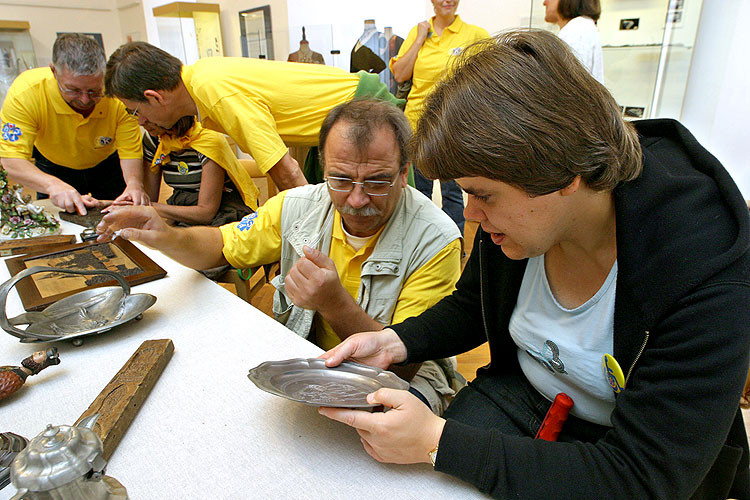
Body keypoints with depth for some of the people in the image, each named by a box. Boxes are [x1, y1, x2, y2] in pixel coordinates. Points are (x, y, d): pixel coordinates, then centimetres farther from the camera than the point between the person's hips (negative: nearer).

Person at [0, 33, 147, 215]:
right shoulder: (24, 92, -31)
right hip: (53, 168, -1)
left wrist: (134, 182, -49)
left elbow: (130, 152, -27)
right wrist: (53, 185, -51)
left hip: (107, 165, 1)